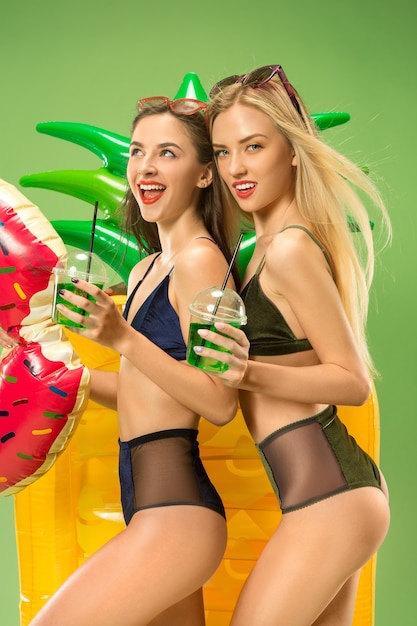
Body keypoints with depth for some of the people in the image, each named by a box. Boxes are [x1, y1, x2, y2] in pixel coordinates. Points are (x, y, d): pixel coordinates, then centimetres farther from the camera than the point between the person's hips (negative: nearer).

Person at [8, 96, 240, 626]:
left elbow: (221, 403, -17)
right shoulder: (146, 270, 14)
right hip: (154, 506, 9)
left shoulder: (200, 258, -13)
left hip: (175, 511, -9)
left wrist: (124, 340, -24)